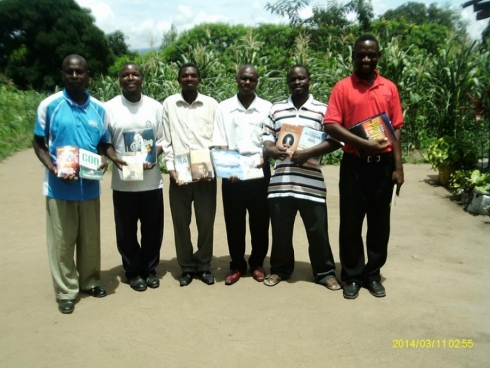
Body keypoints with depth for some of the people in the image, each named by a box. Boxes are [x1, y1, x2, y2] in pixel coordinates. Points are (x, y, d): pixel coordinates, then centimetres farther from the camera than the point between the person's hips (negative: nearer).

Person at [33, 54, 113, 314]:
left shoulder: (98, 109, 3)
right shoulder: (49, 105, -5)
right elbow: (38, 143, 0)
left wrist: (104, 160, -11)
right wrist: (53, 168, -16)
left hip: (90, 186, 3)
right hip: (59, 187, -3)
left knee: (90, 239, 14)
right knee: (62, 241, 7)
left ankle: (89, 281, 33)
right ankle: (66, 292, 21)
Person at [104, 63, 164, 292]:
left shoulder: (155, 107, 3)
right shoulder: (110, 108, -1)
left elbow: (163, 140, 7)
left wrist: (153, 158, -11)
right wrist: (115, 159, -17)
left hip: (152, 181, 2)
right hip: (123, 182, -1)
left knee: (153, 229, 10)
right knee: (126, 231, 8)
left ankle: (150, 269, 29)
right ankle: (133, 271, 26)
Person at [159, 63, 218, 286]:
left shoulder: (211, 104, 5)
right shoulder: (169, 104, 6)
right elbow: (166, 140, 4)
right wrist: (171, 168, -5)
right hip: (179, 174, 0)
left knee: (206, 221, 5)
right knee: (181, 222, 6)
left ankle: (204, 265, 21)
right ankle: (187, 266, 20)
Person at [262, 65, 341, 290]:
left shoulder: (322, 110, 3)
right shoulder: (276, 109, 12)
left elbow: (334, 141, -5)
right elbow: (266, 138, 11)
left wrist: (307, 153, -17)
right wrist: (270, 149, -12)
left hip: (311, 183, -2)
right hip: (281, 181, 3)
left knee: (318, 231, 5)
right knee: (280, 229, 11)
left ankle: (325, 273, 24)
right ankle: (280, 269, 31)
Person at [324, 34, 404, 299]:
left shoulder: (389, 88, 7)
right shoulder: (342, 87, -1)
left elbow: (396, 129, 6)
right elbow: (331, 125, -11)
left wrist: (398, 166, 0)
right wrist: (363, 143, -21)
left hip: (383, 163, 3)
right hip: (354, 163, -2)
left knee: (379, 222, 10)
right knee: (351, 222, 5)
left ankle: (373, 274, 25)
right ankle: (352, 276, 19)